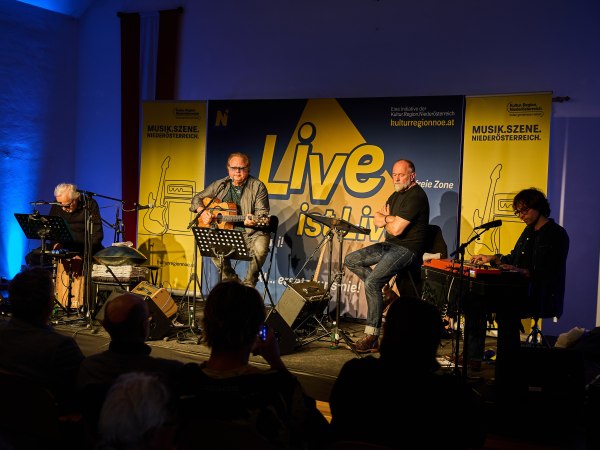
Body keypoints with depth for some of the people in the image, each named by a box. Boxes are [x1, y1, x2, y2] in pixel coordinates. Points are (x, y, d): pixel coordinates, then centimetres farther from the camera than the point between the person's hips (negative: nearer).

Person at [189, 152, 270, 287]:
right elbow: (197, 198, 18)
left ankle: (249, 284, -7)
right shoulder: (220, 185, 9)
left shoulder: (257, 186, -2)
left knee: (260, 247, -34)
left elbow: (263, 214, -8)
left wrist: (253, 221, -31)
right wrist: (202, 211, -3)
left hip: (252, 232, -3)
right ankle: (230, 279, -1)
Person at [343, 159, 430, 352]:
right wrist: (390, 218, -11)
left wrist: (385, 220, -1)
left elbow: (396, 229, -23)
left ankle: (372, 335, -18)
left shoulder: (416, 196, -16)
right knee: (351, 260, 6)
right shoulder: (397, 194, 16)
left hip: (407, 248, -10)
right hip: (390, 245, 10)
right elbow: (376, 220, 9)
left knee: (371, 282, -25)